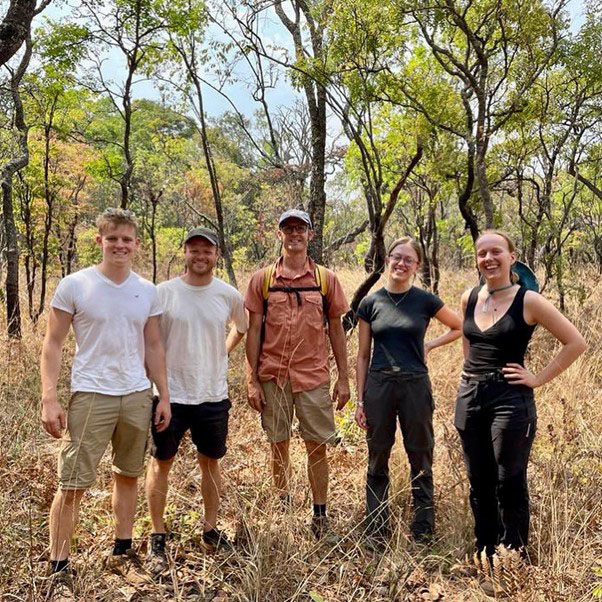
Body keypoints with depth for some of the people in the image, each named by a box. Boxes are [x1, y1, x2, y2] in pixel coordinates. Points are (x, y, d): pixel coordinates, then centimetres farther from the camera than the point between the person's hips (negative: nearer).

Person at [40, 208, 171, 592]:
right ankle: (59, 564, 14)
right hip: (91, 397, -4)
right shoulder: (74, 286, -5)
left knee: (129, 474, 14)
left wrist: (164, 396, 8)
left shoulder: (148, 291, 6)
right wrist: (49, 398, -11)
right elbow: (53, 345, -4)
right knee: (73, 484, -1)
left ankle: (123, 548, 30)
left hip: (138, 396, 4)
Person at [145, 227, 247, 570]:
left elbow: (242, 330, 18)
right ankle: (158, 537, 24)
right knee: (161, 462, 9)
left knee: (211, 462, 15)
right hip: (170, 394, -2)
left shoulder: (229, 295, -2)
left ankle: (211, 529, 32)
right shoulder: (164, 292, -8)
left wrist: (222, 354, 9)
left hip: (213, 395, 2)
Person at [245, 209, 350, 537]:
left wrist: (343, 378, 3)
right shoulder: (262, 279, 2)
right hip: (273, 376, 0)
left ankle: (320, 515, 18)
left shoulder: (326, 279, 4)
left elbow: (336, 331, 7)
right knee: (279, 446, 11)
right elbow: (253, 331, 3)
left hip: (314, 376, 0)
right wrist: (252, 380, -2)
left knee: (317, 447, 5)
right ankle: (282, 508, 27)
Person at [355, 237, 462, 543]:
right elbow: (363, 355, 6)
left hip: (415, 386, -1)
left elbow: (460, 328, 13)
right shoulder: (370, 303, 2)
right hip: (379, 386, 1)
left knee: (420, 460, 7)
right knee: (377, 461, 9)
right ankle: (376, 532, 21)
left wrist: (429, 345, -1)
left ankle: (423, 533, 21)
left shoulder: (425, 301, -1)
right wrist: (360, 400, 3)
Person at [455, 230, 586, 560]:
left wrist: (538, 378, -9)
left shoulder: (528, 301, -9)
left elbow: (576, 342, -7)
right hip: (469, 397, 5)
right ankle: (483, 557, 28)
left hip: (510, 400, -5)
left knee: (509, 486, 2)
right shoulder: (469, 299, 6)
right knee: (479, 484, 13)